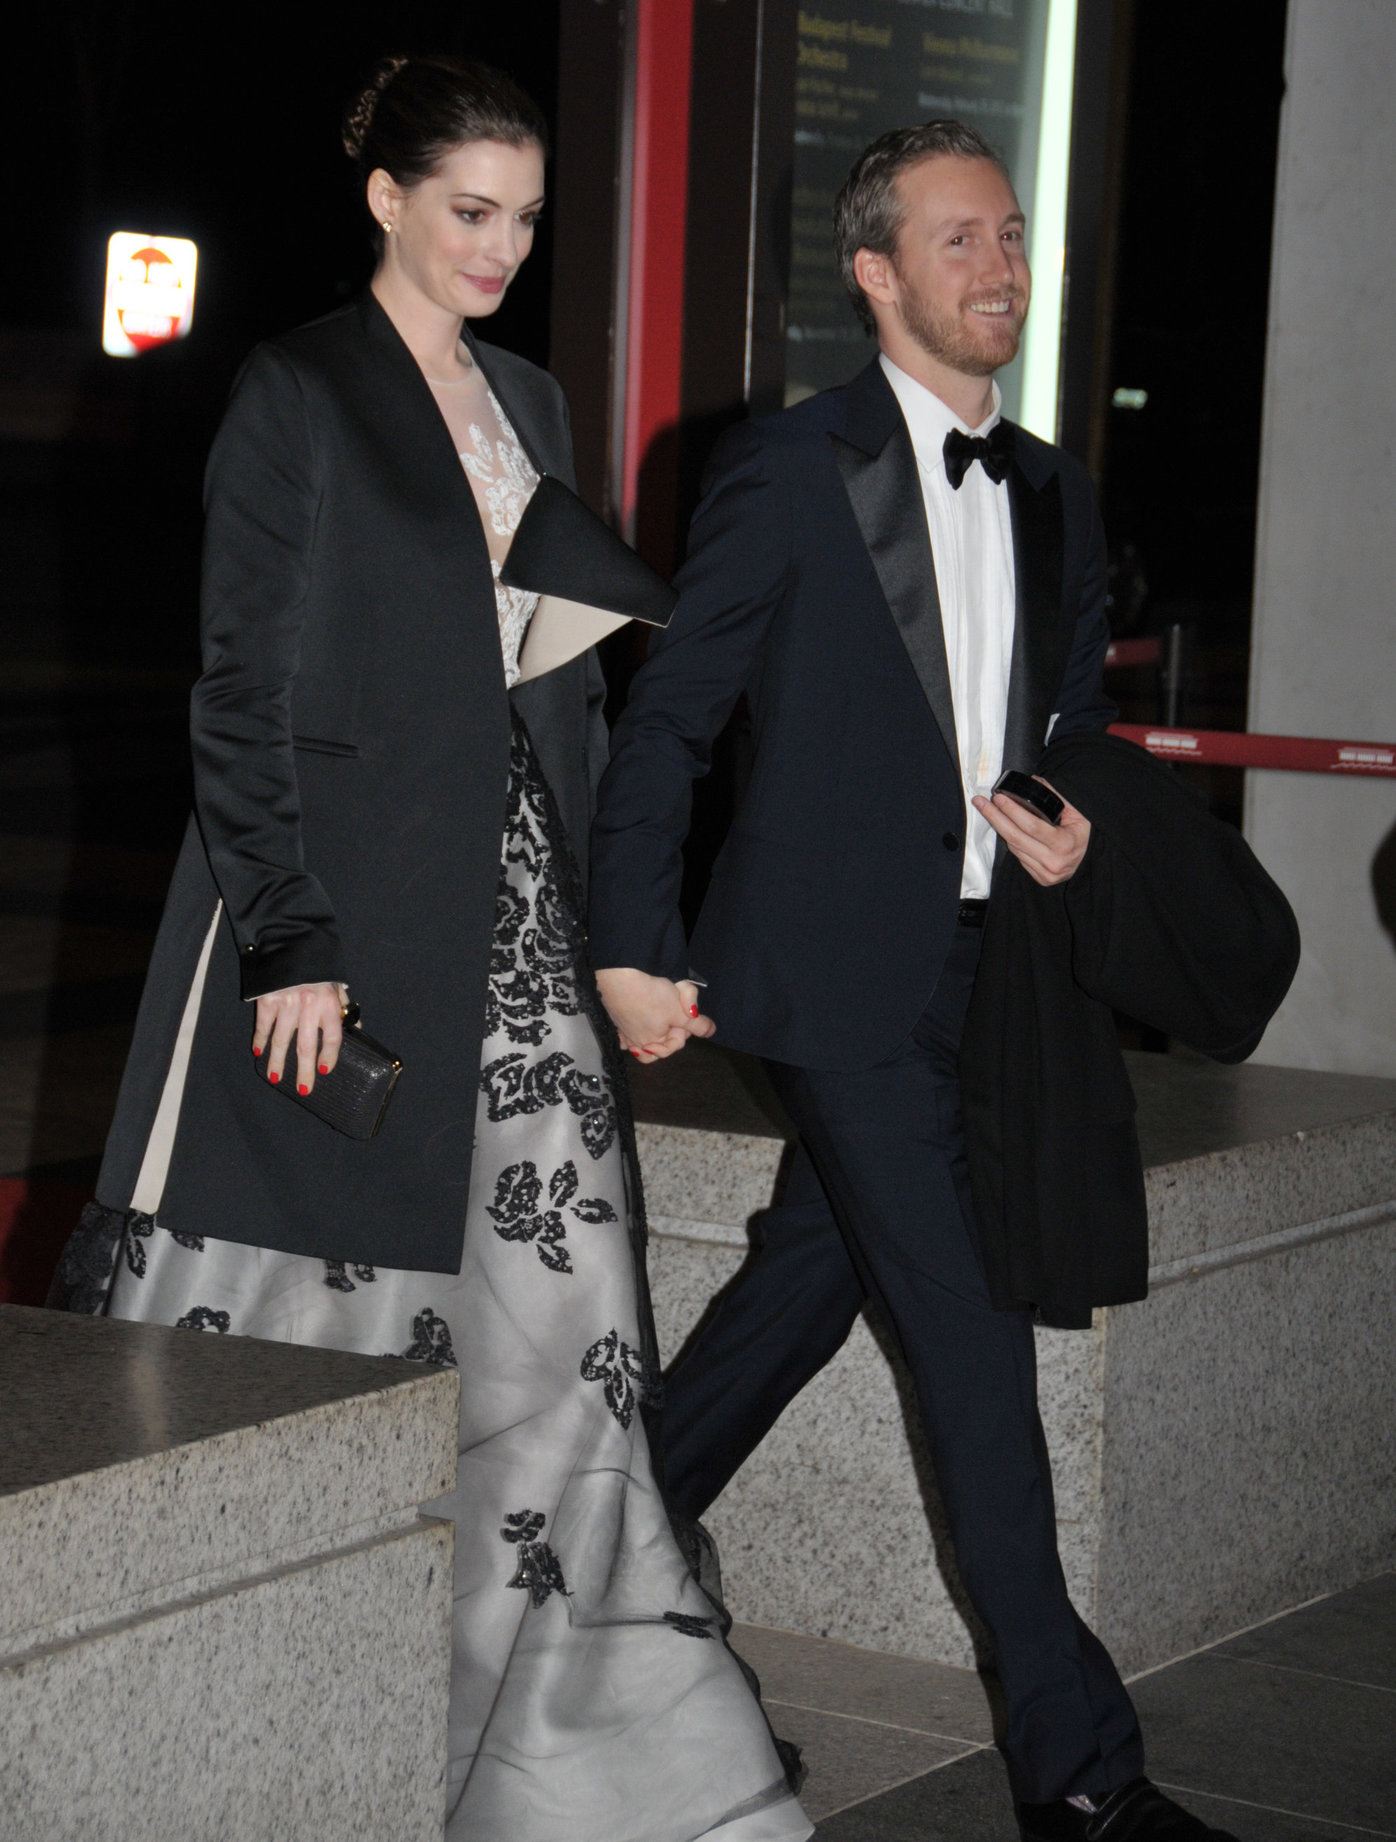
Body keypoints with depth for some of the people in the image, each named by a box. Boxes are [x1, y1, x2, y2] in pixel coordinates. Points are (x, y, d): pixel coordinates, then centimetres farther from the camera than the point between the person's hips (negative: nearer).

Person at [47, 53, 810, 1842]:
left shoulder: (528, 402, 15)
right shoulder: (299, 391, -6)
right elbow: (241, 684, -10)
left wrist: (600, 913, 13)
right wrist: (290, 941, -16)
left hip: (512, 909, 7)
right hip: (344, 897, -6)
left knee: (556, 1294, 2)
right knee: (294, 1277, 1)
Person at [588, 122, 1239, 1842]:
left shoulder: (1052, 494, 12)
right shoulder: (790, 469, -6)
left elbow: (1079, 706, 23)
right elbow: (667, 715, -5)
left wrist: (1072, 814, 1)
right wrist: (632, 946, -8)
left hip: (977, 971, 7)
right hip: (840, 970, -7)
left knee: (811, 1275, 15)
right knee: (973, 1343, -8)